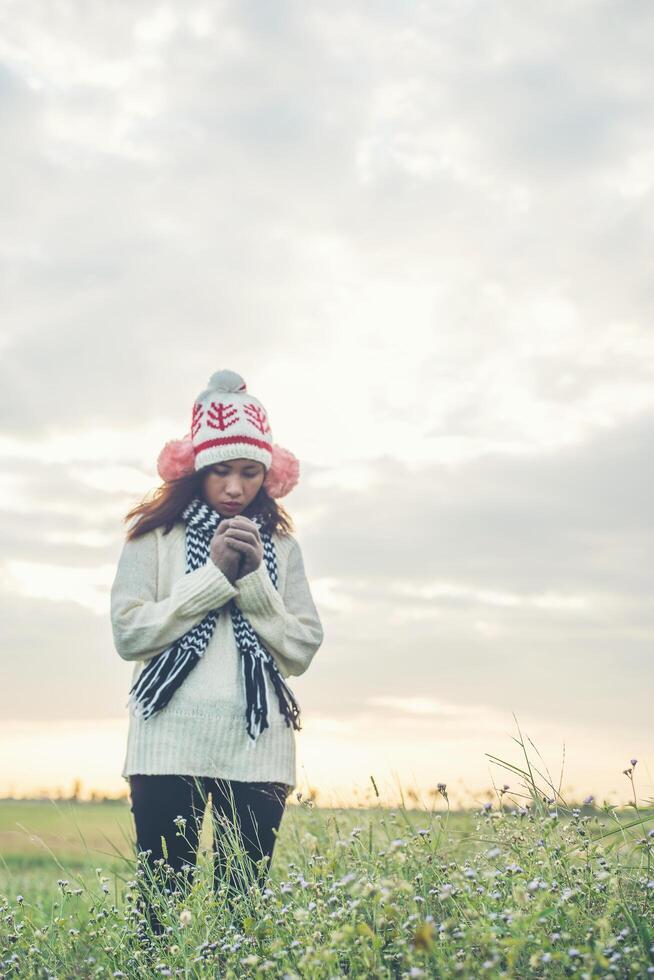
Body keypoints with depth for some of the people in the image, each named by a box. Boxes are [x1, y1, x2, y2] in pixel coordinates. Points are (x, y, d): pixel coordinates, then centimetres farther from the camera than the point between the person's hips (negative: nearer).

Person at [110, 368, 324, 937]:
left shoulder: (281, 547, 11)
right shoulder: (155, 536, 6)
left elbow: (302, 650, 5)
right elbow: (129, 633, -4)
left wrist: (254, 580, -7)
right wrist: (214, 574, -8)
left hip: (258, 747, 2)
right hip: (171, 744, -1)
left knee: (243, 905, 3)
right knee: (162, 905, 0)